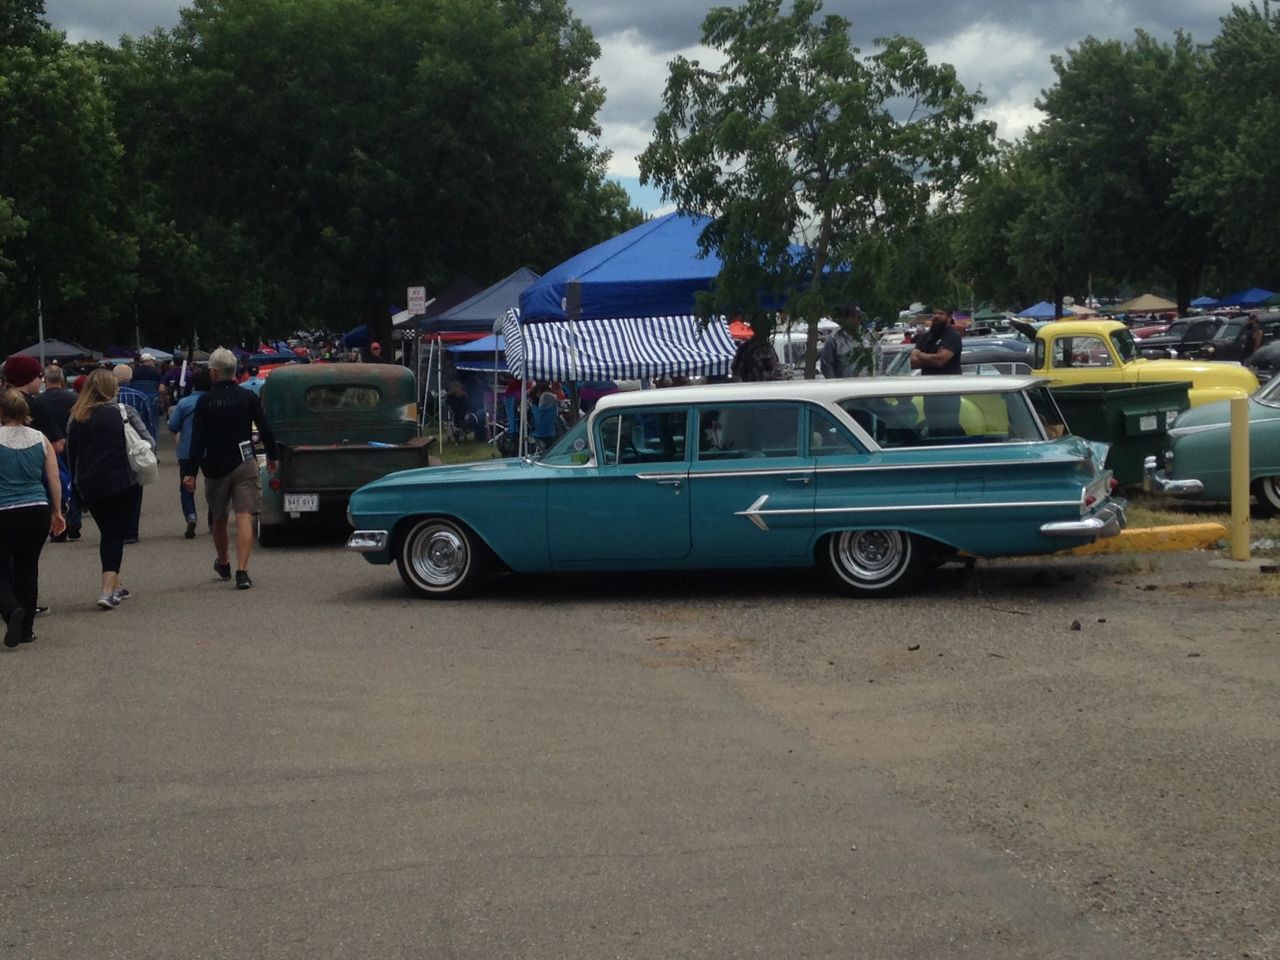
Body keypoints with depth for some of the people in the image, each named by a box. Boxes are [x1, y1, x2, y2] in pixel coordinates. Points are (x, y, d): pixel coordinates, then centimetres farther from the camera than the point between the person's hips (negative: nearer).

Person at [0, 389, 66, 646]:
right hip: (37, 512, 4)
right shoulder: (41, 440, 3)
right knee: (28, 569, 14)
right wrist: (57, 512, 17)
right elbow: (54, 479, 7)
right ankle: (26, 629, 17)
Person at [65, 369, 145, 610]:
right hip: (121, 483, -4)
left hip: (88, 486, 4)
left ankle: (116, 585, 25)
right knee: (116, 534, -1)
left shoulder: (75, 417, 5)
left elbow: (70, 454, 10)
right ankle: (108, 590, -12)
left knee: (107, 532, 18)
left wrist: (78, 483, 18)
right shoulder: (123, 412, -6)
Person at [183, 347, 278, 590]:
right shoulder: (249, 397, -1)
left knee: (219, 519, 18)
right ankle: (242, 571, -18)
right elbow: (265, 430, 4)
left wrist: (190, 472, -6)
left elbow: (197, 440, -7)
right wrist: (272, 457, 19)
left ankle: (223, 564, 37)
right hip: (244, 464, 0)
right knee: (244, 517, -6)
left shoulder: (204, 402, -4)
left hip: (215, 467, 1)